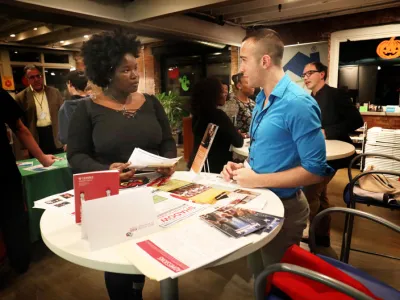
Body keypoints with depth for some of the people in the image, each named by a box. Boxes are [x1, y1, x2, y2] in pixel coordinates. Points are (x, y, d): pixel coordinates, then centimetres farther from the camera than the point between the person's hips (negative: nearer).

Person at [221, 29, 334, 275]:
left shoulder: (297, 103, -22)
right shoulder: (262, 99, 6)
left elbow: (316, 170, -23)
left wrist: (257, 180, -22)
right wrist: (243, 167, -1)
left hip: (283, 207, -8)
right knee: (259, 275, 25)